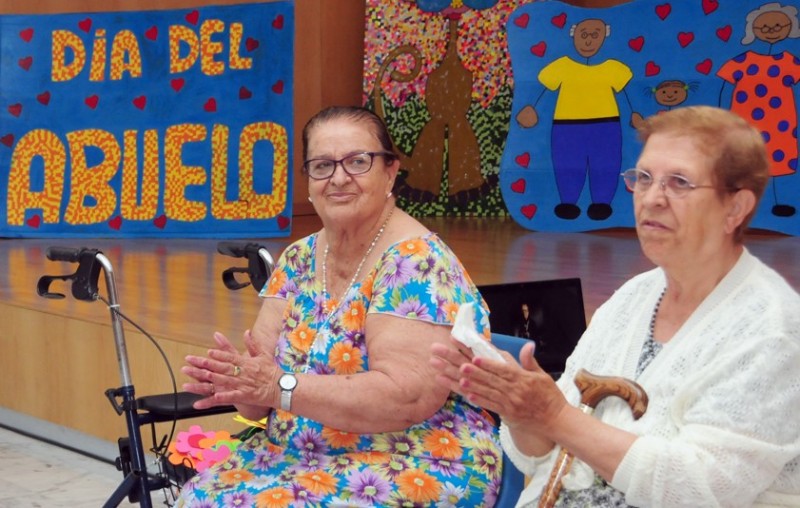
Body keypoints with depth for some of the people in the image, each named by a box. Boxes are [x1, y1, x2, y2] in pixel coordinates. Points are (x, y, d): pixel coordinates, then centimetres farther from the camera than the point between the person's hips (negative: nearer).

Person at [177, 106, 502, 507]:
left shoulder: (413, 262, -16)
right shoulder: (298, 260, 6)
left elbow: (406, 397, -25)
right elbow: (263, 377, 3)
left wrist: (280, 387, -25)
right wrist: (235, 380, -20)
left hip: (416, 472, -6)